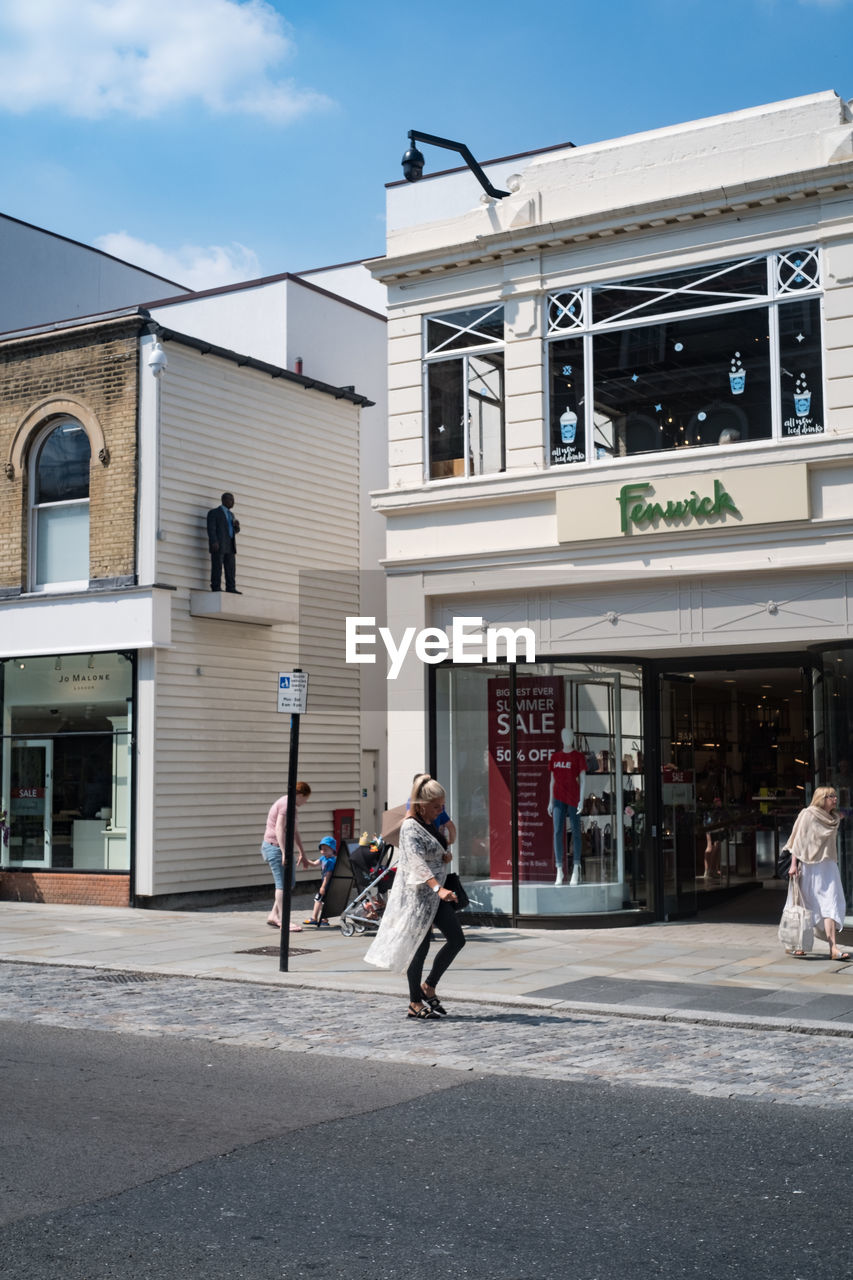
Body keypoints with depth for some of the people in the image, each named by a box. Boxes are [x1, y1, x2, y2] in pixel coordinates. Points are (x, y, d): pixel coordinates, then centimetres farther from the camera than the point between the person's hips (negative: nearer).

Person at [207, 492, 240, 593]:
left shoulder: (231, 514, 25)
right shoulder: (214, 512, 3)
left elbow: (235, 531, 26)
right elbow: (211, 528, -7)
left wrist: (237, 526, 2)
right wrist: (214, 542, -20)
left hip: (230, 546, 7)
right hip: (218, 545, -7)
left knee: (231, 568, -2)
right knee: (217, 566, -10)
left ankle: (231, 588, -3)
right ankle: (216, 588, -12)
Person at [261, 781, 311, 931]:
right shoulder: (286, 804, -15)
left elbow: (294, 833, 24)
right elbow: (279, 829, -23)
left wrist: (302, 854, 25)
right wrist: (285, 853, -27)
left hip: (281, 848, 10)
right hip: (275, 847, -10)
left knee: (290, 883, 12)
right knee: (282, 883, -10)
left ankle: (273, 915, 16)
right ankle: (284, 921, -10)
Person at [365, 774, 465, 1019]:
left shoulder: (430, 825, 11)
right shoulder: (410, 827, -17)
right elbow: (416, 862, -30)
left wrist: (446, 856, 4)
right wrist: (439, 888, -42)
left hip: (435, 894, 9)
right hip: (417, 894, -9)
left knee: (457, 939, 5)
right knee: (420, 947, -2)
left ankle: (429, 986, 17)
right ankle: (415, 1003, 10)